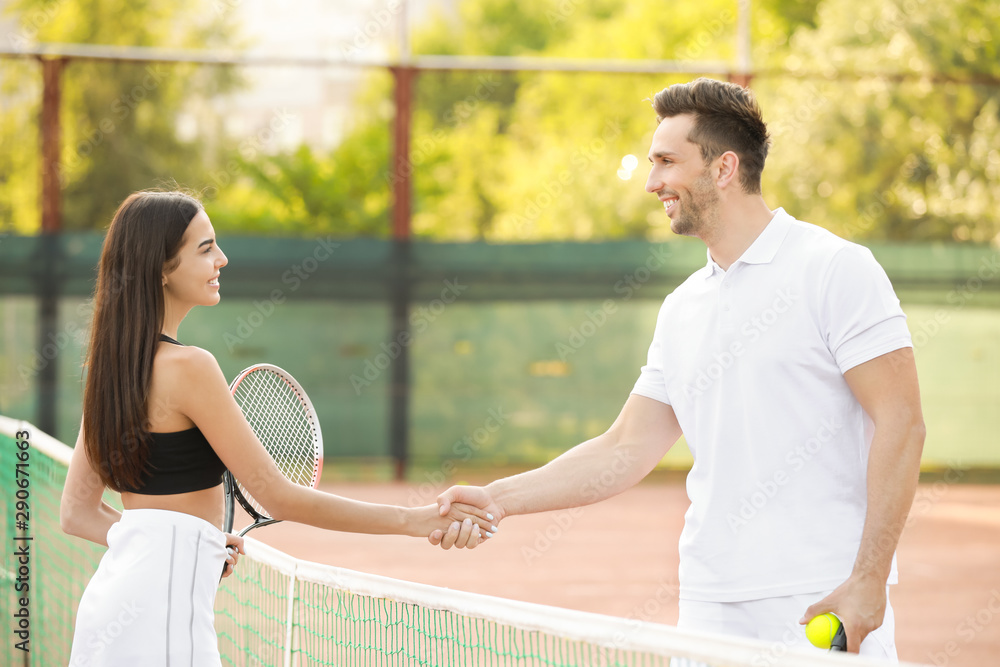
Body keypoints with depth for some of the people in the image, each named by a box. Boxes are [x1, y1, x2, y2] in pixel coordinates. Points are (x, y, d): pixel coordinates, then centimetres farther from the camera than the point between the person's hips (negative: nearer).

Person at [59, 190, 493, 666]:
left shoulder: (111, 364, 11)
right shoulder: (187, 367, -14)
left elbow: (77, 512, 15)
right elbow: (279, 497, -13)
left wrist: (195, 544, 8)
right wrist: (411, 520, -9)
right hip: (159, 612, -9)